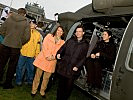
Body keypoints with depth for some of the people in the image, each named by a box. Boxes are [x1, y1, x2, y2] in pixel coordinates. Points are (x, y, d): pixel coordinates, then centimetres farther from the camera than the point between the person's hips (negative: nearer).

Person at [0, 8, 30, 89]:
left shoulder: (9, 18, -1)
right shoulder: (26, 23, -5)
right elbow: (27, 37, -8)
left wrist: (7, 37, 13)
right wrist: (20, 43, 8)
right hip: (16, 47, -1)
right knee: (12, 66, 12)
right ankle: (7, 84, 21)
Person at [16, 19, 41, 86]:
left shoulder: (38, 34, 10)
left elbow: (38, 44, 11)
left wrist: (37, 54, 7)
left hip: (31, 54, 2)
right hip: (23, 53, -2)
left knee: (30, 68, 11)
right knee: (20, 67, 2)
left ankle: (29, 80, 25)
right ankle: (19, 80, 15)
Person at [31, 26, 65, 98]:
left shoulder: (62, 42, 6)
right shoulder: (49, 36, 3)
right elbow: (44, 46, -5)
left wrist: (53, 57, -16)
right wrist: (47, 56, -16)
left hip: (51, 63, 1)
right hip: (42, 60, -1)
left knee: (46, 78, 10)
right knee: (37, 76, 7)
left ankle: (42, 91, 28)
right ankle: (34, 90, 23)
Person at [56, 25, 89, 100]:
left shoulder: (85, 44, 2)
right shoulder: (70, 40, 9)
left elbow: (83, 58, -2)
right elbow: (63, 48, 10)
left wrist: (77, 66, -13)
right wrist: (59, 53, -11)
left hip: (73, 69, -2)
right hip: (63, 67, 2)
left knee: (69, 87, 6)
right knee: (61, 84, 11)